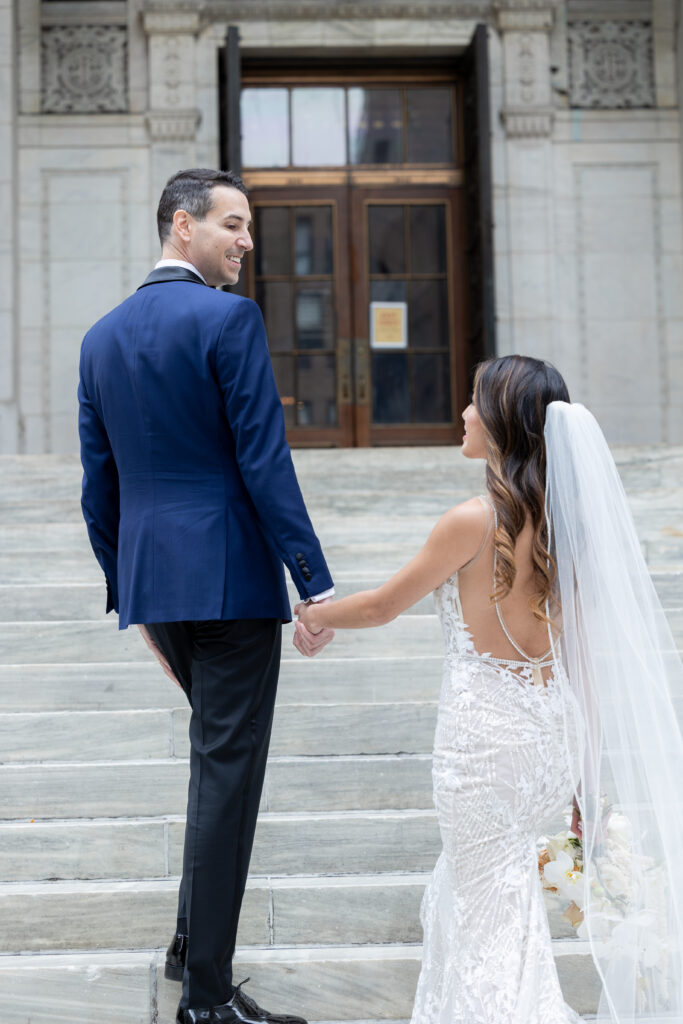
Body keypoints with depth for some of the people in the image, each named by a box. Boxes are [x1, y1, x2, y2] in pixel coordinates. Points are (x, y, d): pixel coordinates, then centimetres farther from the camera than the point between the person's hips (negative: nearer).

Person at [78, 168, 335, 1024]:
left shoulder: (101, 337, 12)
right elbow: (264, 462, -15)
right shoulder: (228, 318, -10)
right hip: (228, 576, -7)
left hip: (149, 580, 8)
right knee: (227, 769, 0)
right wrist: (315, 582, -12)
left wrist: (126, 591, 21)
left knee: (222, 752, 23)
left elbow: (98, 482, 14)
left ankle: (194, 940, 31)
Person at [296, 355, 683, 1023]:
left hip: (486, 729, -8)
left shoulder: (474, 521, -17)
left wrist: (316, 614, 15)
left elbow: (382, 606, -6)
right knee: (493, 875, 27)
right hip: (555, 730, 8)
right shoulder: (567, 517, 2)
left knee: (493, 920, 5)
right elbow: (585, 655, 5)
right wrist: (587, 773, 13)